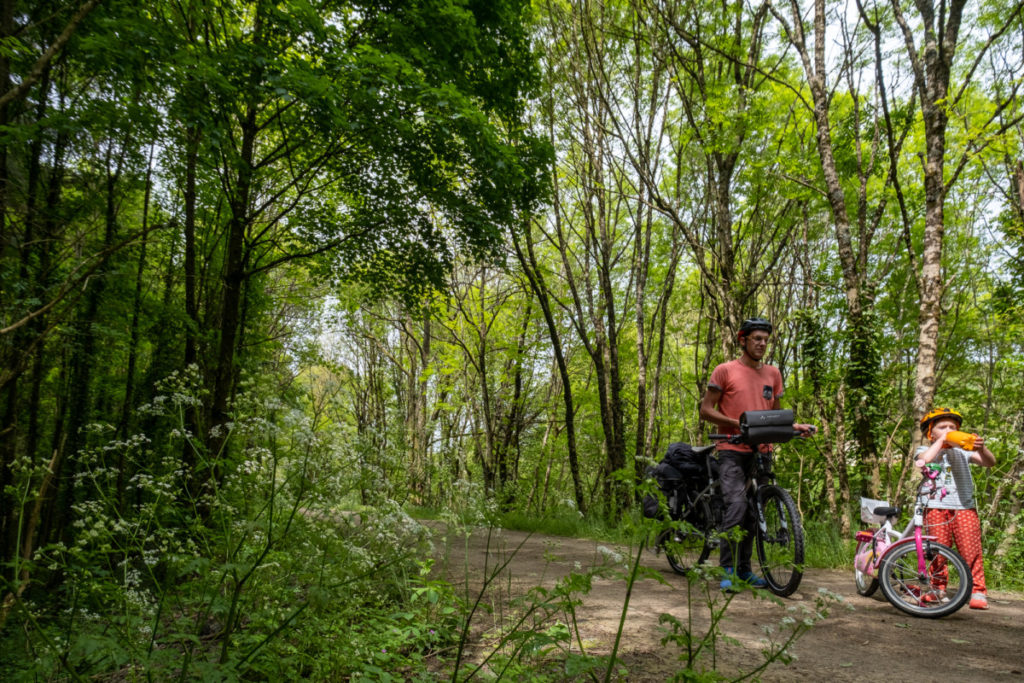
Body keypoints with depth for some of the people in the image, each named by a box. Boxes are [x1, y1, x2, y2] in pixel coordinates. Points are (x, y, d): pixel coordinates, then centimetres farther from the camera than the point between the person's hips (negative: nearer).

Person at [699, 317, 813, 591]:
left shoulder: (773, 374, 14)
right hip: (732, 450, -5)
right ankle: (726, 569, -8)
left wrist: (793, 426, 3)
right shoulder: (725, 371, -2)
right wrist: (737, 424, -16)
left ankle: (744, 568, 21)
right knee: (735, 505, -17)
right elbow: (706, 410, -3)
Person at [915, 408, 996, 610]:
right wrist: (941, 440, -5)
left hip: (964, 506, 1)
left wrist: (981, 448, -17)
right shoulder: (925, 450, 12)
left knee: (971, 550, -5)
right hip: (936, 506, -1)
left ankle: (978, 591, 0)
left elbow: (989, 462, 4)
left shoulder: (962, 452, 17)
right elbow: (925, 459, -13)